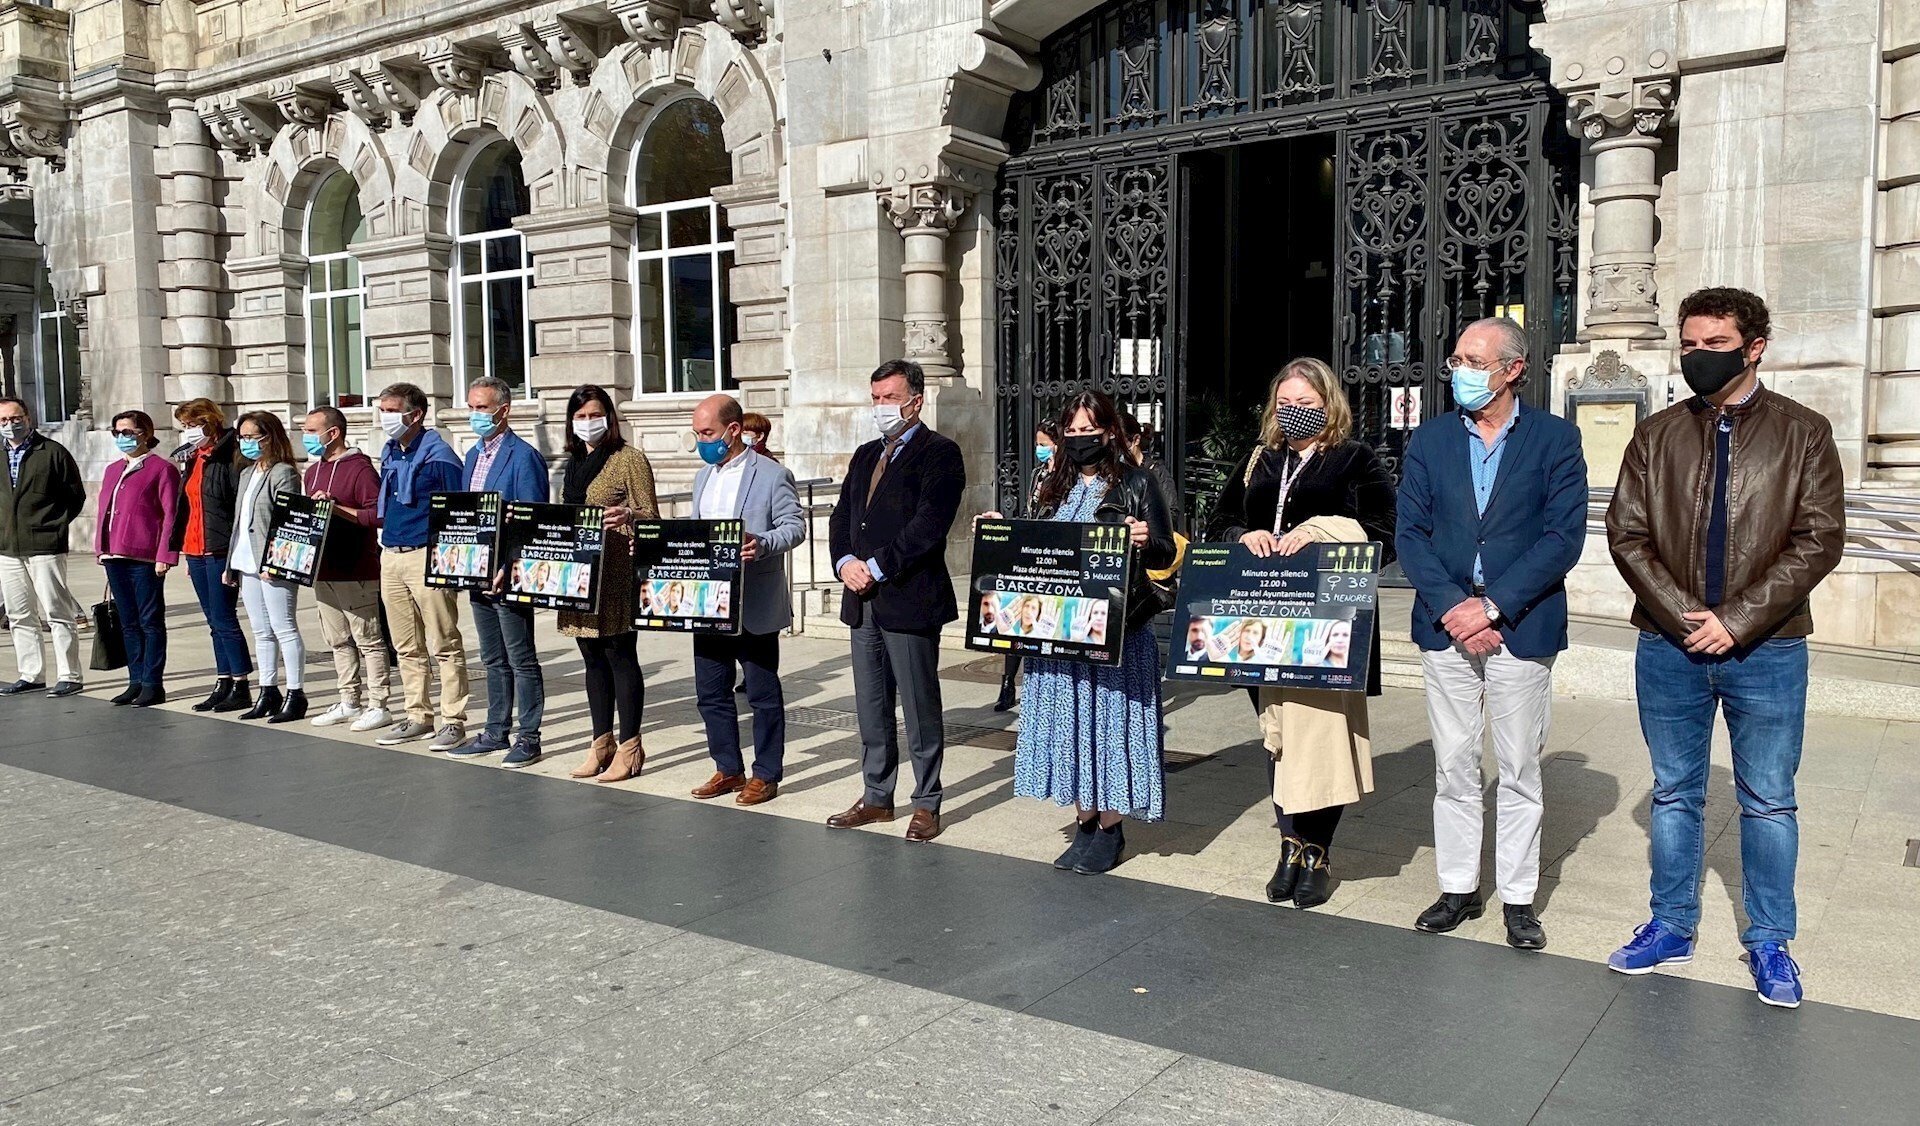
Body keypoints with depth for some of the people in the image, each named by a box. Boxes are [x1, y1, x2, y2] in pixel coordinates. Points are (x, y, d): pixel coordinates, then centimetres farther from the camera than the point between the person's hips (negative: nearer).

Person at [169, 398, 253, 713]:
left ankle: (241, 688, 1)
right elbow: (187, 506, 20)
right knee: (215, 621, 12)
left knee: (223, 619, -6)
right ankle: (224, 684, 17)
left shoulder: (229, 457, -12)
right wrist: (182, 550, 18)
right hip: (195, 551, 9)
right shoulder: (193, 458, 16)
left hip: (220, 551, -9)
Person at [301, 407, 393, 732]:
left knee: (368, 639, -3)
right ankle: (349, 703, 21)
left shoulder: (360, 468, -10)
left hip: (355, 571, -9)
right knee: (338, 640, 13)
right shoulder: (313, 472, 18)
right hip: (322, 569, 9)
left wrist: (337, 508, -20)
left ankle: (378, 706, 2)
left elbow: (379, 514, -18)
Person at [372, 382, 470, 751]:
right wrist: (386, 541, 16)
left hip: (427, 556, -8)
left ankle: (453, 720, 3)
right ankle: (418, 716, 22)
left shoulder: (439, 455, -9)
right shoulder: (389, 454, 14)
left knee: (444, 645, -2)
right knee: (406, 647, 13)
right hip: (391, 556, 8)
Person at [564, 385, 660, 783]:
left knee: (620, 655, -4)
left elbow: (651, 515, -10)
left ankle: (629, 747, 2)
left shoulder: (629, 459, -5)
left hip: (616, 574, -7)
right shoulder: (573, 464, 17)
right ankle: (602, 742, 19)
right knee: (593, 658, 11)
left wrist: (628, 515, -30)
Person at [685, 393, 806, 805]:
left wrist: (762, 544, -29)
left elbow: (795, 526, -12)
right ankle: (728, 769, 24)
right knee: (710, 692, 12)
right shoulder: (703, 477, 16)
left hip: (754, 608, -7)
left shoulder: (772, 475, -7)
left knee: (763, 694, 3)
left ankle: (766, 775, 14)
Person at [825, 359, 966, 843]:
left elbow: (928, 525, -17)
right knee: (871, 707, 14)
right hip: (863, 601, 8)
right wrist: (845, 562, -5)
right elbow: (841, 516, 14)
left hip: (910, 599, -7)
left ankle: (926, 804, 12)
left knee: (920, 708, 2)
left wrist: (876, 567, -18)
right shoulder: (865, 455, 18)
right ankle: (876, 796, 26)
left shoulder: (939, 453, -6)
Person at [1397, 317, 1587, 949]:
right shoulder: (1430, 439, 7)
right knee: (1453, 767, 9)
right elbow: (1410, 533, 1)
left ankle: (1518, 897, 18)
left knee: (1520, 770, 6)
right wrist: (1451, 606, -12)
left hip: (1521, 629, -2)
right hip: (1446, 626, 2)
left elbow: (1564, 537, -8)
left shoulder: (1555, 439, -1)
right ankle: (1459, 888, 21)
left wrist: (1492, 605, -15)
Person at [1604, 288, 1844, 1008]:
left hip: (1767, 649, -2)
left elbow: (1819, 539, -6)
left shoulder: (1804, 434, 1)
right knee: (1674, 794, 12)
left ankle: (1768, 942, 23)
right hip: (1670, 646, 2)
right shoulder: (1656, 436, 6)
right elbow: (1627, 534, 0)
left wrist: (1737, 619, -14)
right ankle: (1672, 925, 26)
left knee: (1768, 802, 8)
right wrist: (1683, 616, -11)